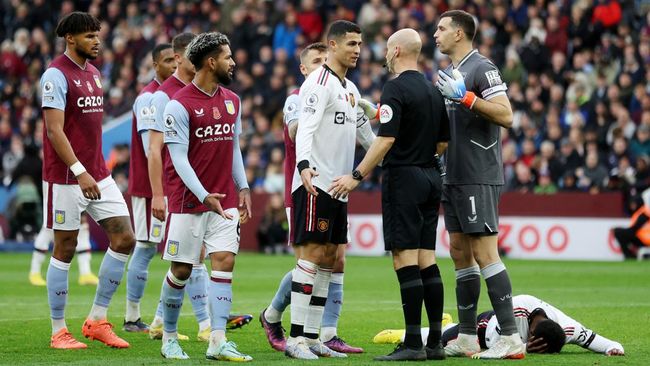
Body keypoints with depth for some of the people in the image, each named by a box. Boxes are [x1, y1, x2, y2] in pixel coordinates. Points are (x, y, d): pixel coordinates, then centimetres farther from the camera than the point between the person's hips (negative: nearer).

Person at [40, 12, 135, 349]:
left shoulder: (93, 73, 14)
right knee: (64, 249, -1)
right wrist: (80, 172, -25)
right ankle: (59, 331, 8)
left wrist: (98, 169, 19)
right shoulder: (56, 75, -12)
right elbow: (54, 130, -19)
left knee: (124, 239, 1)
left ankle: (97, 320, 9)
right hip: (66, 178, -8)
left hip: (98, 176, 8)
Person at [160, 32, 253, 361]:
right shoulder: (180, 105, -10)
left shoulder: (232, 101, 10)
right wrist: (204, 196, -22)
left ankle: (217, 342, -11)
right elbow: (179, 158, -14)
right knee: (181, 270, 2)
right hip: (188, 202, -5)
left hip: (225, 202, 5)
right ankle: (169, 337, 18)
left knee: (224, 263, -8)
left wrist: (243, 188, 12)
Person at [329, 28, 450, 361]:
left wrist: (356, 176, -16)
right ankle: (435, 343, 8)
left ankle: (413, 345, -10)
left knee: (405, 261, -8)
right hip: (431, 178, 8)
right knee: (427, 262, 9)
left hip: (403, 179, -8)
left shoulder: (396, 89, -11)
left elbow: (386, 139, -19)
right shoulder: (434, 91, 13)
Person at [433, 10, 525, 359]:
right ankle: (466, 338, 15)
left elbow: (506, 115, -22)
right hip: (454, 177, 10)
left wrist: (465, 96, -26)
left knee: (484, 254, -12)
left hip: (478, 178, -10)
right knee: (460, 253, 10)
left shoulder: (481, 68, -12)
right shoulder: (452, 73, 17)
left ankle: (511, 338, -12)